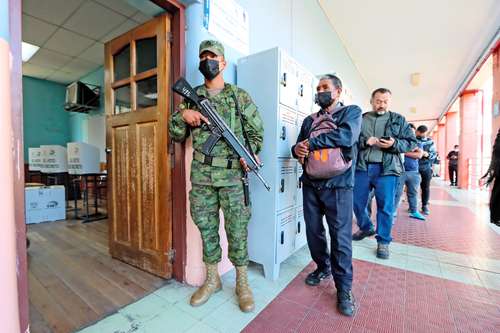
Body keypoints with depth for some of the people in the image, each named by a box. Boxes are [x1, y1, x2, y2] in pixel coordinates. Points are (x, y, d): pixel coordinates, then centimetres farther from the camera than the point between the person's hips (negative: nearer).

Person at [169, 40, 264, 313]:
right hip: (201, 175, 3)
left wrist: (249, 154, -12)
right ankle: (212, 279, 32)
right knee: (206, 228, 12)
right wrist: (182, 114, -7)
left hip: (232, 174, -2)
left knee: (237, 229, 5)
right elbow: (176, 135, 12)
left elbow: (256, 131, 6)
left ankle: (242, 283, 25)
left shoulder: (240, 96, 6)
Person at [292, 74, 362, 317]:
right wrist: (297, 149, -11)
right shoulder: (310, 120, 18)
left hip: (338, 185, -4)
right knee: (313, 231, 11)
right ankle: (323, 268, 35)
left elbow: (346, 137, -17)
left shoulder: (352, 112, 4)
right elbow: (299, 146, 14)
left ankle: (344, 289, 17)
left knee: (340, 237, 0)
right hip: (311, 184, 5)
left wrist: (311, 143, -12)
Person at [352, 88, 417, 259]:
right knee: (357, 202, 7)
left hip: (386, 169, -1)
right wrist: (364, 141, -15)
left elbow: (412, 142, 8)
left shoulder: (398, 120, 11)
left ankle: (383, 241, 19)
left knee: (386, 207, 2)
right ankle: (366, 228, 33)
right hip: (362, 167, 1)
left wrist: (394, 144, -12)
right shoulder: (361, 119, 10)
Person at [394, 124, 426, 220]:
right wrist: (412, 149, -11)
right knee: (397, 192, -3)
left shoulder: (418, 143, 14)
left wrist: (404, 152, -10)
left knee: (413, 193, 11)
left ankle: (414, 211, 22)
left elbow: (419, 155, -3)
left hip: (414, 172, 4)